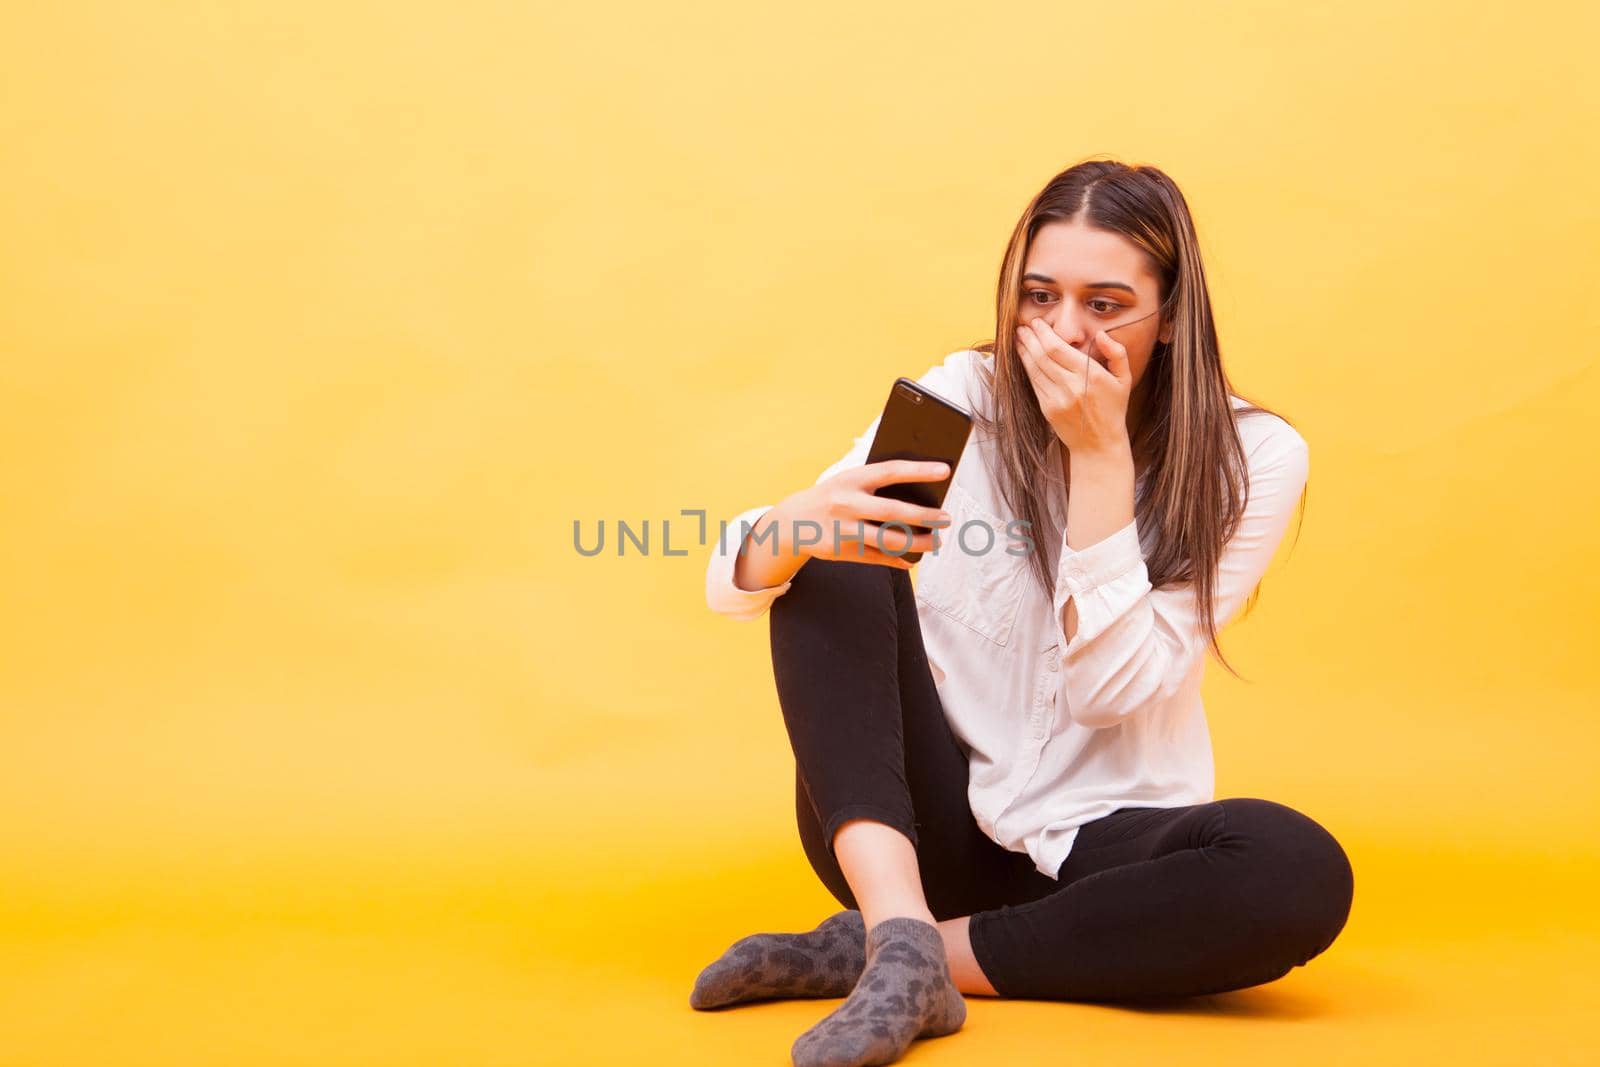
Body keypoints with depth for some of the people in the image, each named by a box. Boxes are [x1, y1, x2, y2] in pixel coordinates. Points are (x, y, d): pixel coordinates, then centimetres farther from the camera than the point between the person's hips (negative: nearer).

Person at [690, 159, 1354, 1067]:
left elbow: (1110, 691, -16)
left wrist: (1101, 457, -21)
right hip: (925, 831, 1)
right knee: (836, 563, -19)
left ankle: (888, 953, -21)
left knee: (1300, 873, -31)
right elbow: (734, 582, -11)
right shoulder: (964, 399, -5)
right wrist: (802, 524, -34)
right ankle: (899, 933, -31)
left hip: (1096, 847, 0)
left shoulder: (1252, 458, -7)